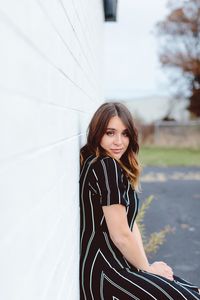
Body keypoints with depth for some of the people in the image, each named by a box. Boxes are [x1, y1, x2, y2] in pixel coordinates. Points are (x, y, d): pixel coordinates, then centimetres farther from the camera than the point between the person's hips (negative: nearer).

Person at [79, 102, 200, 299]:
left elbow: (129, 222, 10)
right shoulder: (106, 165, -18)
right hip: (103, 272, -9)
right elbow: (120, 235, -18)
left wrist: (145, 265, 0)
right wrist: (146, 268, -3)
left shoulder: (118, 166, 13)